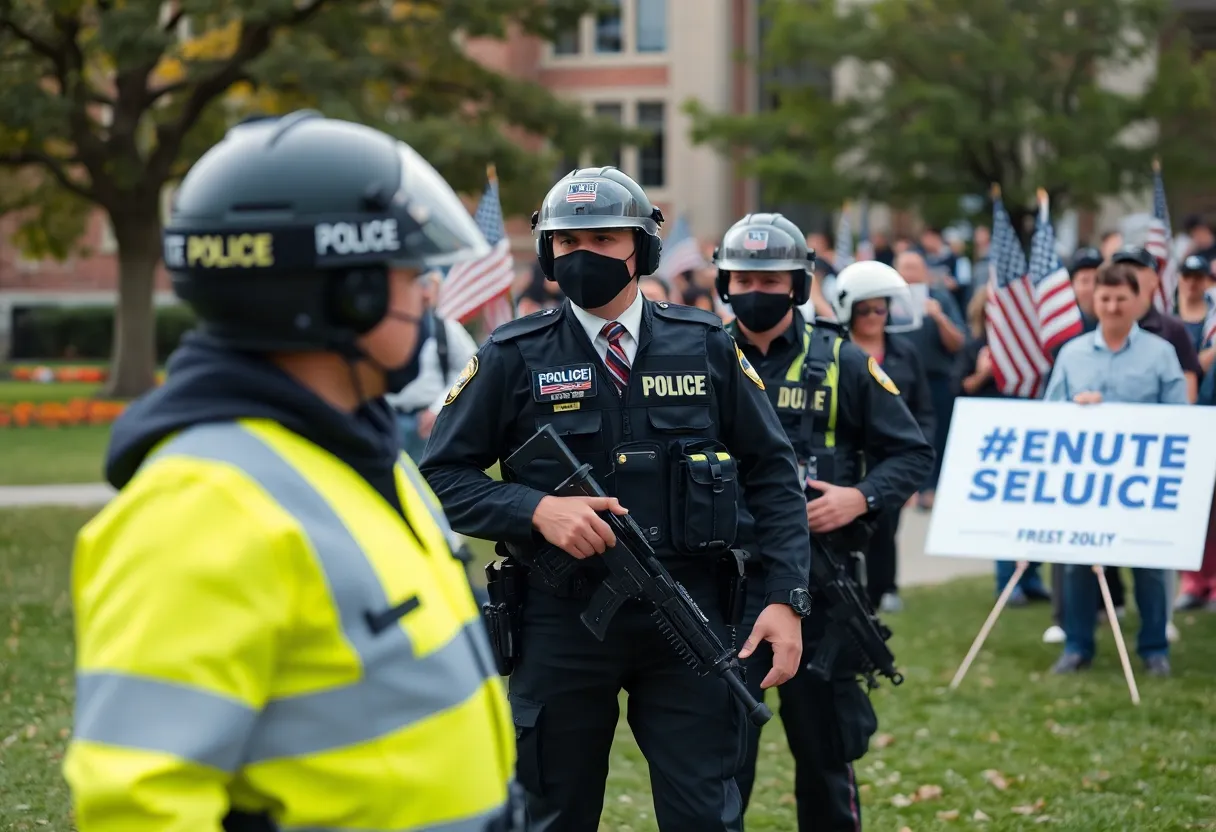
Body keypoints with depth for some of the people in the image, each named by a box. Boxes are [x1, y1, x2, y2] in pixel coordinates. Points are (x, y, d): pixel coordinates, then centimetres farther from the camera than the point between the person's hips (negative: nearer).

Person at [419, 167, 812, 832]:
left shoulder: (706, 347, 5)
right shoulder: (513, 358, 0)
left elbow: (772, 475, 7)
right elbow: (442, 476, 0)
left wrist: (786, 599, -3)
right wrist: (536, 510, -17)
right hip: (561, 621, 0)